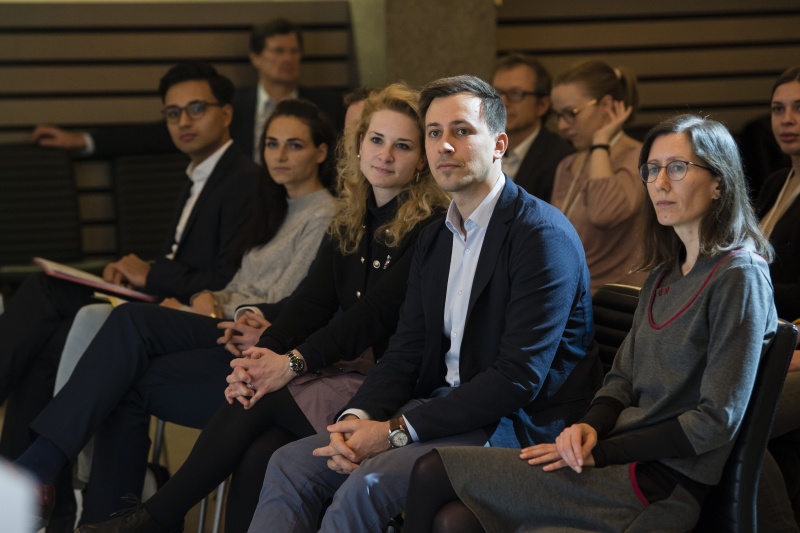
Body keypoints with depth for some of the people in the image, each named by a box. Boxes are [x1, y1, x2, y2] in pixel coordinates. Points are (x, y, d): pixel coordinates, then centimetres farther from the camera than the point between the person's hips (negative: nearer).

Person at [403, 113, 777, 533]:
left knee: (435, 472, -15)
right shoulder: (665, 274, 19)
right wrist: (590, 427, -5)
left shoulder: (740, 277, -9)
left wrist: (601, 452, -14)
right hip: (627, 457, 7)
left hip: (660, 483, -7)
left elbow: (717, 420, -14)